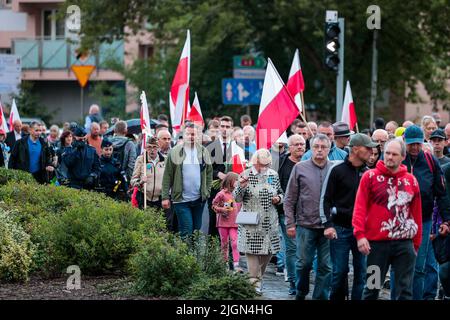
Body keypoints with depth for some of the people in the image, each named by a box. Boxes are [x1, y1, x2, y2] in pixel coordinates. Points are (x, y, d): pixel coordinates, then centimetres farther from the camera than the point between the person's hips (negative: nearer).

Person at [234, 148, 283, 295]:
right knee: (252, 251, -5)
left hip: (270, 222, 4)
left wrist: (278, 199, -4)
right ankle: (255, 282, 0)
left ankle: (258, 276, 28)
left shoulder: (273, 175, 7)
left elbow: (280, 193, 19)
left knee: (269, 251, 8)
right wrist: (241, 187, -25)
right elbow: (237, 198, -5)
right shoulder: (246, 175, -4)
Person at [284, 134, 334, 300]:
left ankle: (321, 296, 12)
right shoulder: (300, 168, 3)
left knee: (326, 266, 3)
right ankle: (301, 294, 23)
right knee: (304, 263, 4)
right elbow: (290, 199, 5)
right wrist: (290, 223, 0)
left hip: (328, 227, 1)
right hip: (305, 224, -1)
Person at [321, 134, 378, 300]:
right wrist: (328, 224, -11)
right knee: (339, 271, 0)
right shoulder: (338, 170, -2)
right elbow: (326, 199, -2)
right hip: (340, 229, -3)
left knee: (362, 271, 1)